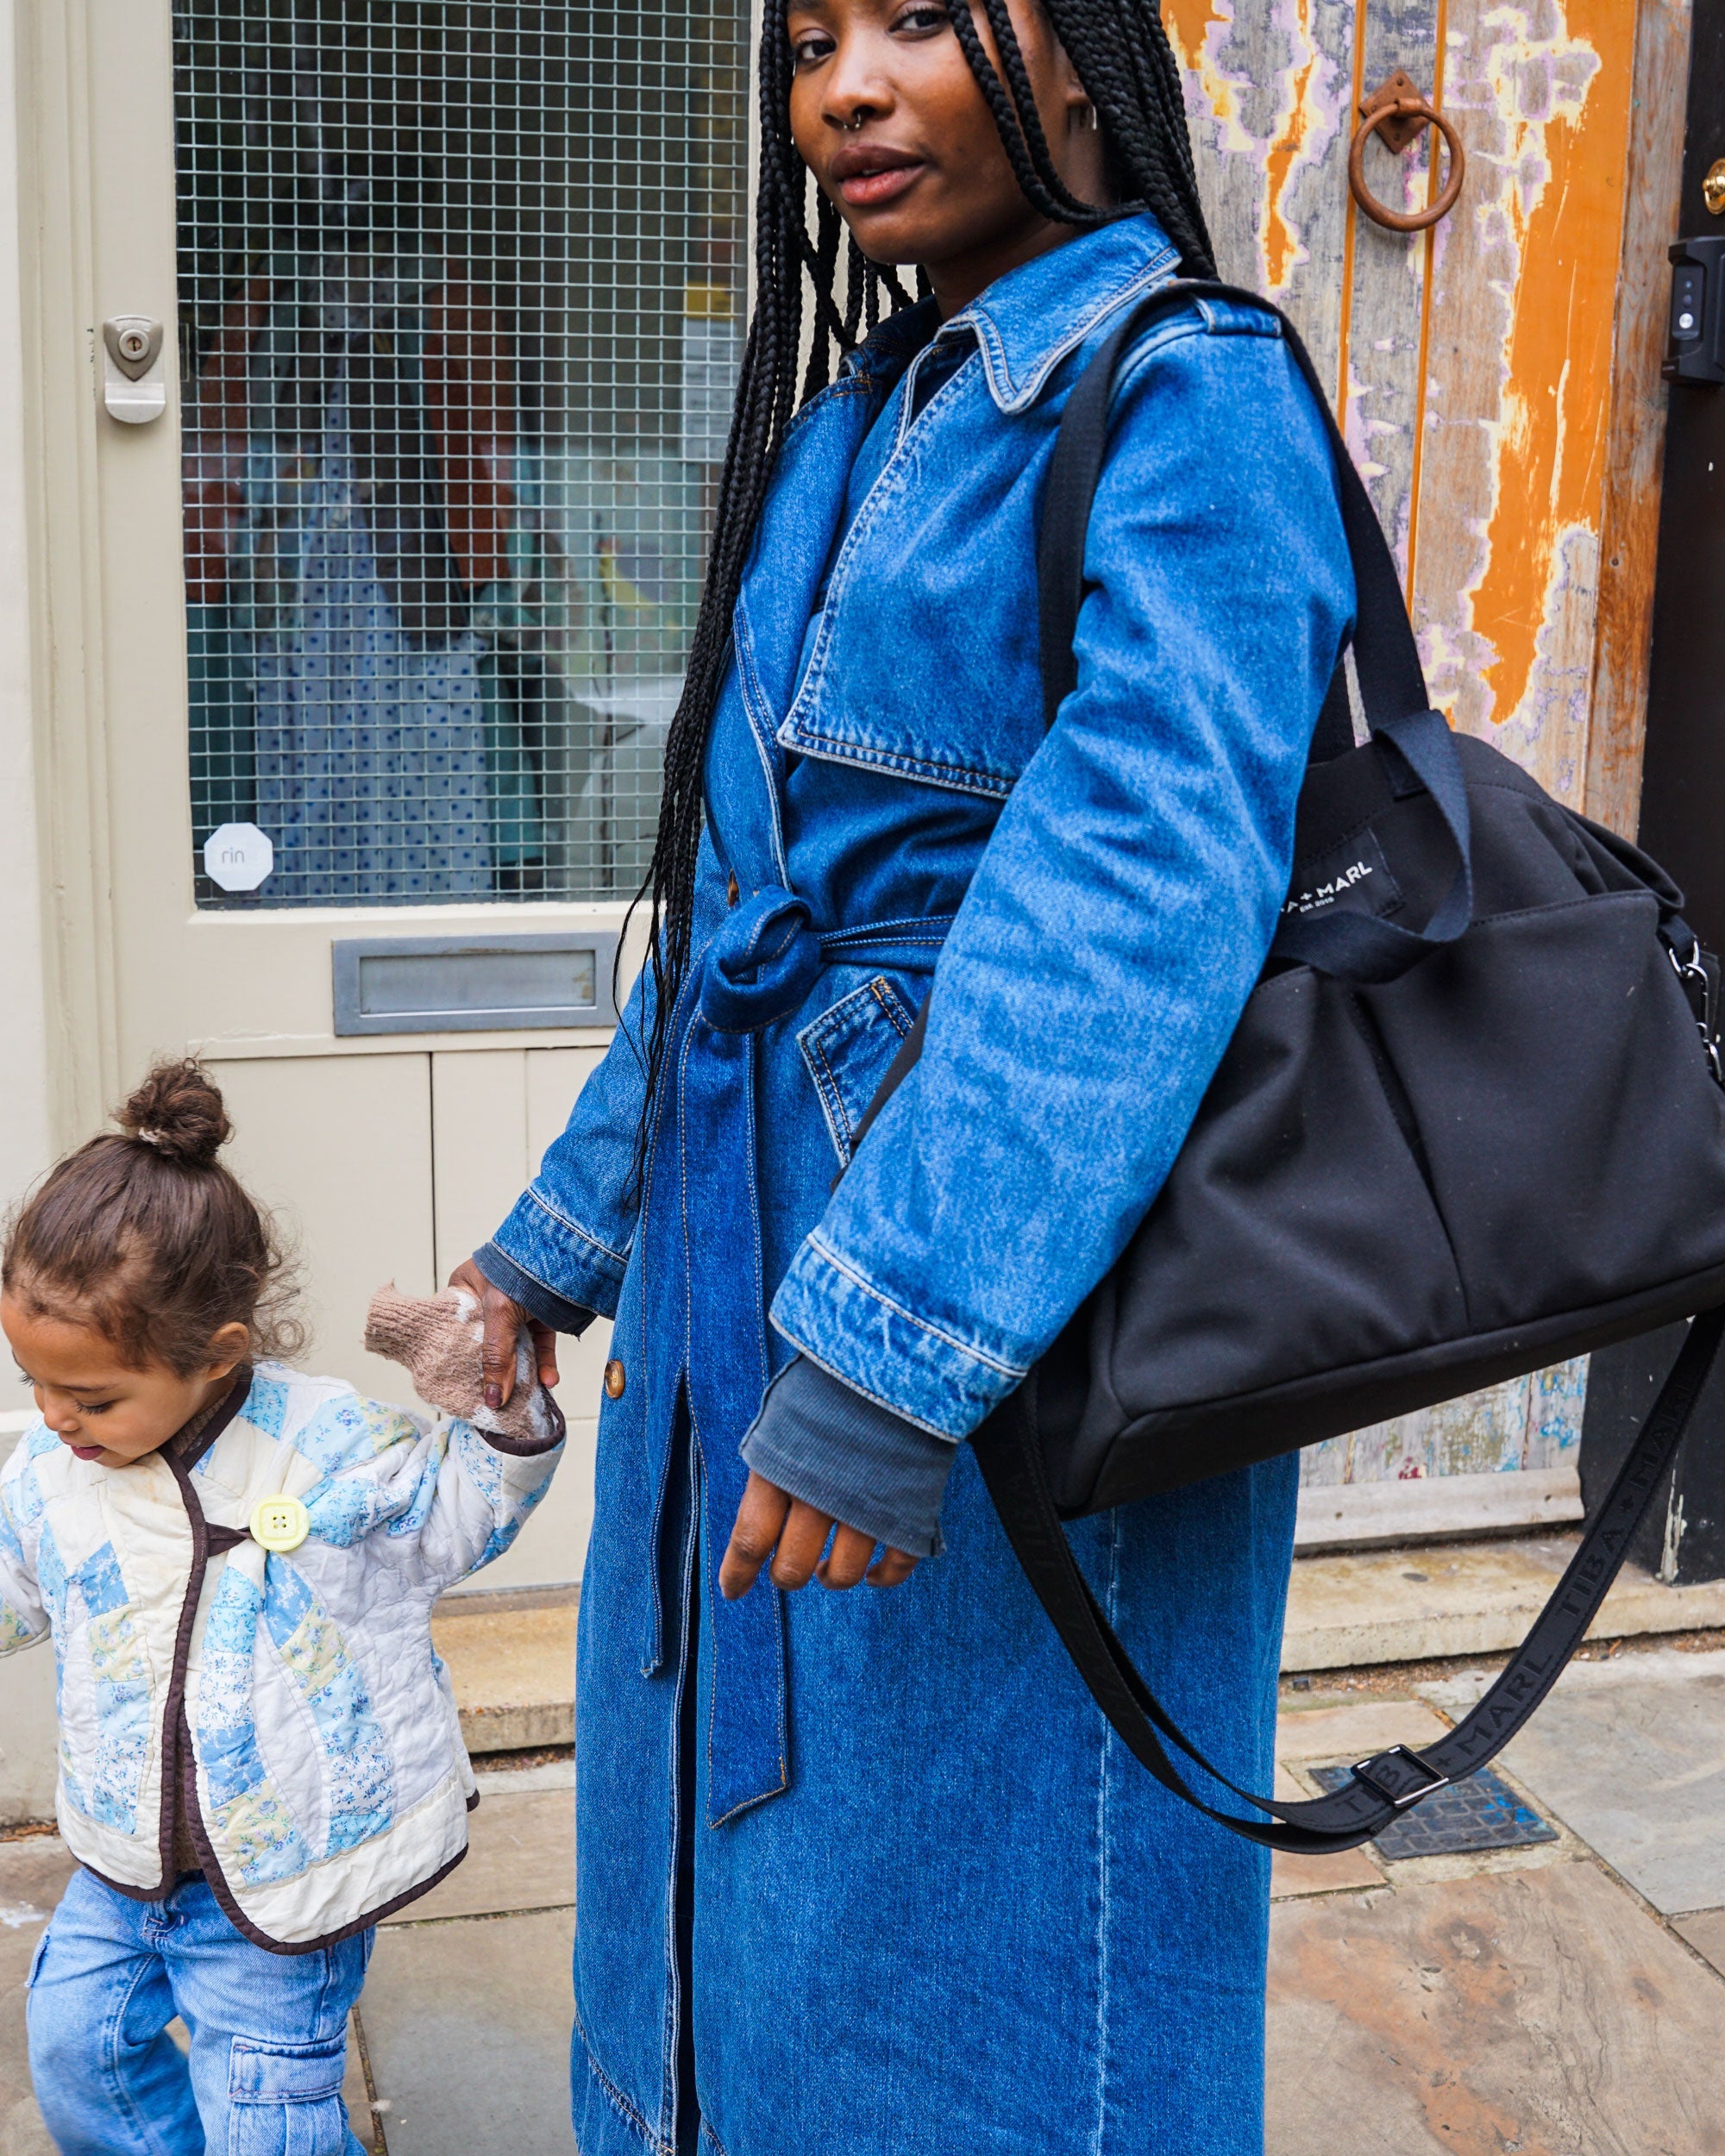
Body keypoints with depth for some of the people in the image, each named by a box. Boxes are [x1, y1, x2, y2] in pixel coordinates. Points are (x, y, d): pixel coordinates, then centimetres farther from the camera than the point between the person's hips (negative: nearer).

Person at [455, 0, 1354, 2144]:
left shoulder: (1188, 397, -11)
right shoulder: (853, 429, 14)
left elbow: (1136, 887, -25)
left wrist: (895, 1345, -32)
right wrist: (566, 1237, 20)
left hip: (1010, 1312, -8)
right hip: (750, 1275, 8)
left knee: (975, 1962, 7)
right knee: (739, 1893, 21)